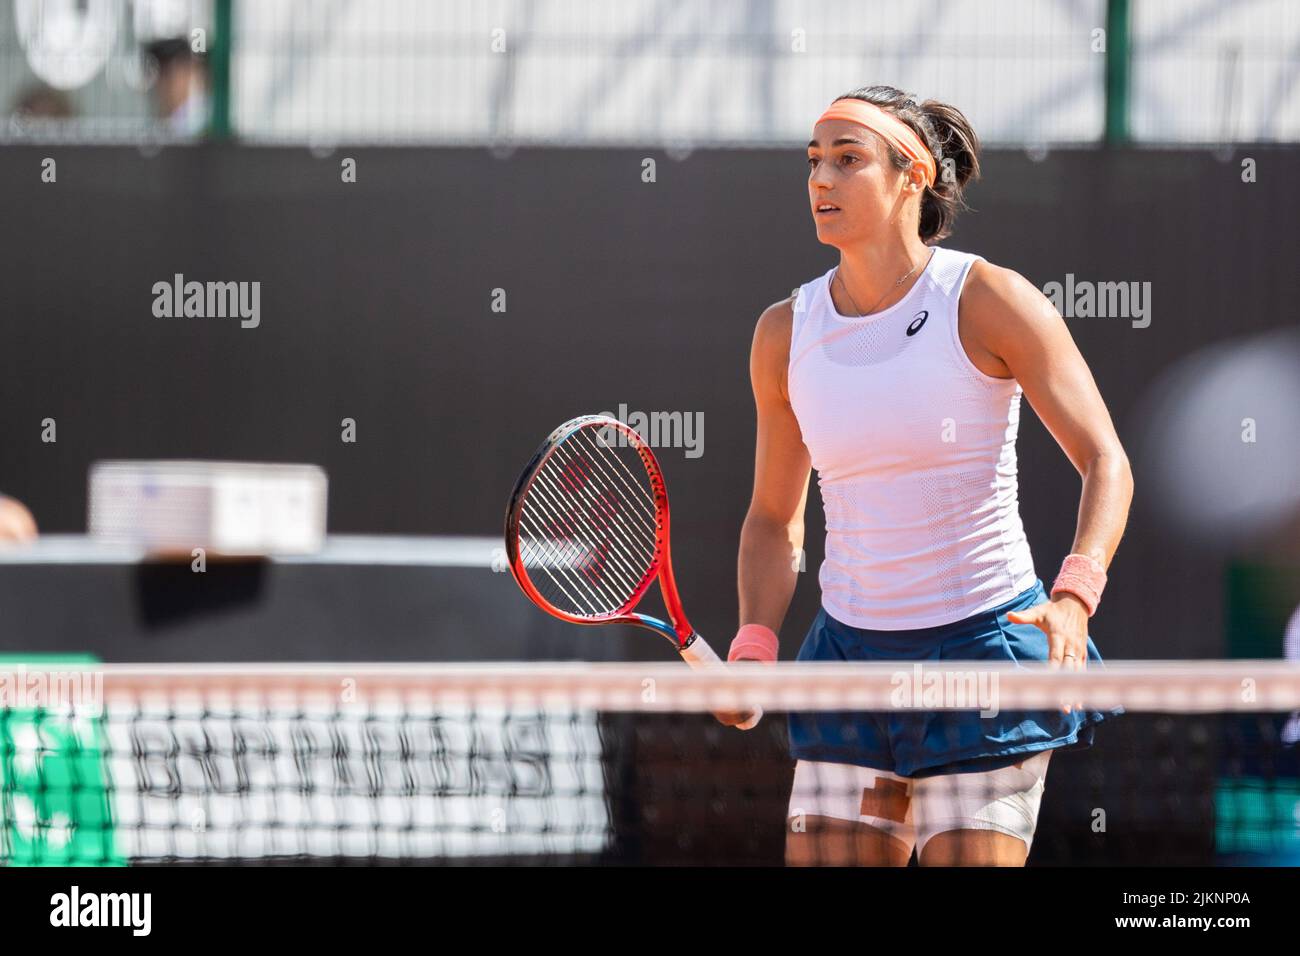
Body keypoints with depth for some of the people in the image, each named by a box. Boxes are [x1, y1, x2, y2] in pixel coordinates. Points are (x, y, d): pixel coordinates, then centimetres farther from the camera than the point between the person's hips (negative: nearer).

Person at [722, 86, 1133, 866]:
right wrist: (755, 644, -2)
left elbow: (1106, 462, -10)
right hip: (851, 655, 4)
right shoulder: (785, 333, 4)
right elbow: (775, 518, 15)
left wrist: (1074, 596, -27)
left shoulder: (989, 301, -9)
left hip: (984, 653, -4)